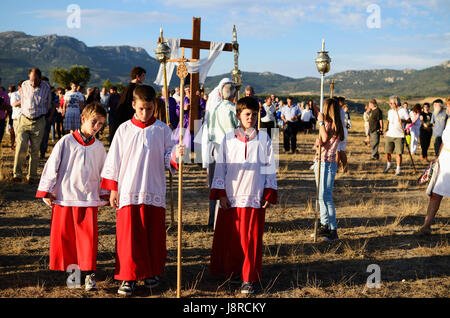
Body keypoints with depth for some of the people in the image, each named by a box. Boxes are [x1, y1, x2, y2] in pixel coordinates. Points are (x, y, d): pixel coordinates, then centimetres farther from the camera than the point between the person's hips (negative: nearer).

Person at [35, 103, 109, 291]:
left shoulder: (99, 147, 8)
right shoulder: (66, 142, -3)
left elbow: (103, 172, 19)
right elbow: (51, 166, -1)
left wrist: (105, 195, 19)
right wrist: (46, 191, -1)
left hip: (89, 200, 2)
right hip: (64, 198, -1)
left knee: (89, 237, -4)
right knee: (63, 236, 6)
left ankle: (89, 274, 1)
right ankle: (70, 268, 22)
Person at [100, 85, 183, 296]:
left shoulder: (162, 130, 3)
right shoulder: (124, 130, 3)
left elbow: (167, 157, 4)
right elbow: (114, 160, 6)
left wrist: (175, 156, -19)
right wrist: (113, 188, 3)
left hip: (154, 192, 1)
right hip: (128, 192, -1)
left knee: (154, 235, 7)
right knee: (128, 235, -2)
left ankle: (152, 273, 24)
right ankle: (128, 277, 7)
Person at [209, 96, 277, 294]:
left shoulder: (263, 139, 5)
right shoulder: (229, 139, 5)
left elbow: (270, 168, 7)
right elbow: (220, 167, 6)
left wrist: (269, 194, 3)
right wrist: (221, 194, 1)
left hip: (254, 198, -1)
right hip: (231, 197, 1)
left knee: (251, 239, 0)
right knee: (229, 237, 7)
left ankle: (249, 279, 7)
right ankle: (232, 271, 25)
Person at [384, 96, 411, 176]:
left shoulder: (403, 111, -2)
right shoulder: (390, 111, 13)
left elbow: (409, 121, -2)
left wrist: (403, 120, -21)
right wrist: (386, 130, 9)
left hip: (399, 136, -4)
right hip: (389, 135, 4)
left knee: (398, 153, -5)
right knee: (387, 152, 4)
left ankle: (398, 169, 5)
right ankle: (389, 164, 30)